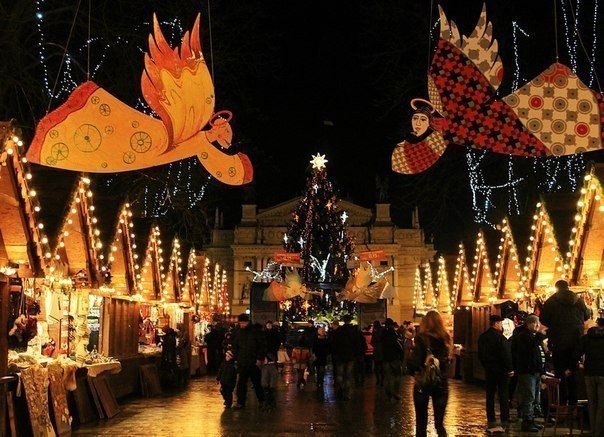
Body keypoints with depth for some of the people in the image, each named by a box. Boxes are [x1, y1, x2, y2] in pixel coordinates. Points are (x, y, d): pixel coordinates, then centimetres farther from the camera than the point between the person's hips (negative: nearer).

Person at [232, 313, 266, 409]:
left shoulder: (255, 332, -4)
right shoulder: (238, 333, 9)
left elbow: (262, 346, -3)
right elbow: (235, 347, 16)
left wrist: (260, 359, -10)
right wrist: (236, 358, 5)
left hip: (254, 362, -3)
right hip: (242, 363, 3)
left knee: (257, 382, 7)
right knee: (241, 383, 1)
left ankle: (262, 400, 20)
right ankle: (241, 402, 6)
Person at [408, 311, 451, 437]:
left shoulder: (422, 338, -12)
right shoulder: (445, 338, 2)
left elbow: (415, 362, -17)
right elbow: (447, 360, 11)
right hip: (441, 383, 4)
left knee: (421, 422, 7)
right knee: (439, 423, 7)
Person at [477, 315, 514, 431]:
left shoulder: (482, 337, 6)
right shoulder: (500, 337, -16)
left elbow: (481, 355, 13)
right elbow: (506, 355, -17)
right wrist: (510, 369, -10)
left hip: (489, 369, 6)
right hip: (501, 369, -6)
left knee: (490, 395, 9)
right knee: (503, 395, 0)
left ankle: (491, 421, 10)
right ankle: (505, 421, 0)